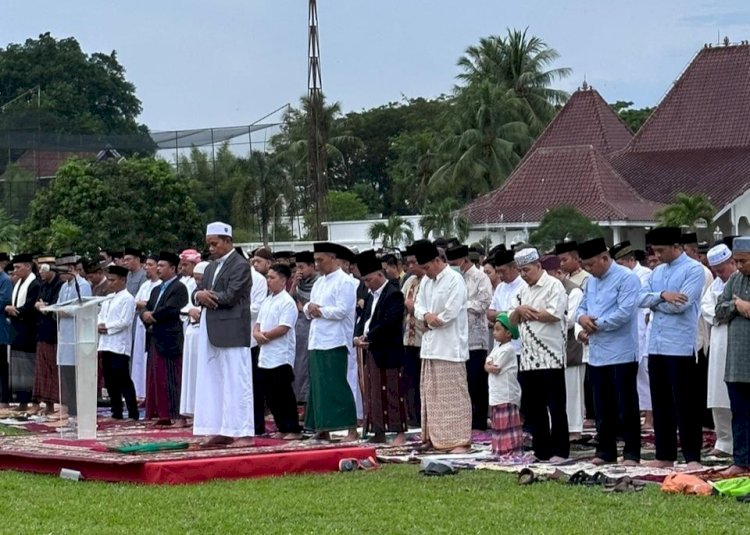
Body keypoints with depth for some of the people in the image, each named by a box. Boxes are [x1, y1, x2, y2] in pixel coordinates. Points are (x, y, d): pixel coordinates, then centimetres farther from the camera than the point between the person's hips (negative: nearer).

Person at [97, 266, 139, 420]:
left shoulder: (127, 299, -7)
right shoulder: (108, 299, 19)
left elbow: (124, 321, -15)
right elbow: (100, 316, 20)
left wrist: (107, 327, -11)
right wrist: (99, 325, -1)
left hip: (119, 346, -8)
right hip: (106, 344, 8)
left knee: (123, 381, -9)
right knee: (110, 381, 9)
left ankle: (133, 414, -7)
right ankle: (116, 413, 15)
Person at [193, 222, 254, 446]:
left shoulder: (240, 266, -8)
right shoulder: (211, 267, 17)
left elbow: (230, 297, -17)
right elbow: (197, 292, 14)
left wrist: (208, 296, -3)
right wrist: (200, 295, -9)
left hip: (232, 332, -8)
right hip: (211, 333, 8)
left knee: (236, 383, -6)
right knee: (212, 383, 8)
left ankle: (241, 431, -4)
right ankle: (221, 430, 11)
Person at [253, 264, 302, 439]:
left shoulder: (287, 302, -11)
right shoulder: (267, 301, 15)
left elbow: (283, 328, -18)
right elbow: (258, 323, 16)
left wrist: (264, 335, -11)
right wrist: (257, 333, -6)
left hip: (281, 357, -9)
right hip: (265, 356, 9)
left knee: (284, 395, -5)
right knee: (270, 396, 10)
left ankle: (294, 429, 1)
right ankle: (282, 428, 17)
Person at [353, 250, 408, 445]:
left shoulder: (394, 295, -11)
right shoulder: (371, 295, 17)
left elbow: (387, 324, -20)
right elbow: (363, 318, 16)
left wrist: (367, 338, -18)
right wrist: (358, 337, -3)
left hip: (387, 353, -9)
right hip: (370, 353, 9)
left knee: (391, 393, -5)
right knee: (372, 394, 9)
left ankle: (400, 432, 0)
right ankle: (378, 433, 13)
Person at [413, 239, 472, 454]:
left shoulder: (455, 280, -12)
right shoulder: (426, 281, 12)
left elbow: (450, 314, -18)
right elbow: (418, 306, 12)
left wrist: (432, 320, -4)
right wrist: (427, 316, -9)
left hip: (450, 346, -8)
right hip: (430, 345, 8)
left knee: (453, 395, -5)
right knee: (430, 393, 12)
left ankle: (459, 440, -3)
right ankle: (434, 437, 19)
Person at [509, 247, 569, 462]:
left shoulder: (554, 286, -6)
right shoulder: (523, 291, 19)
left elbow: (553, 315, -18)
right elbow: (512, 320, 19)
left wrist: (528, 312, -5)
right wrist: (519, 311, -4)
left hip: (549, 357, -8)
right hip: (528, 359, 8)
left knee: (556, 408, -2)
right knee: (533, 408, 9)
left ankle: (559, 451, 1)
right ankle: (540, 450, 16)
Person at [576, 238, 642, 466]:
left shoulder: (626, 278, -10)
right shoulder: (591, 282, 15)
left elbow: (624, 313, -19)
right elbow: (582, 307, 20)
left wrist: (595, 324, -10)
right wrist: (582, 318, -5)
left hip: (621, 353, -7)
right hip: (597, 353, 7)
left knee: (626, 406, -2)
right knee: (602, 406, 12)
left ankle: (631, 452, 4)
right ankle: (605, 450, 20)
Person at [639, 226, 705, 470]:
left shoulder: (693, 270, -6)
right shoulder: (657, 271, 17)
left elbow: (681, 304, -16)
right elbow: (642, 297, 6)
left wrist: (654, 302, -2)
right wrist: (662, 296, -13)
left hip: (681, 347, -7)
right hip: (656, 346, 7)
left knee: (685, 404, -5)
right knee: (661, 404, 10)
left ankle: (692, 457, -1)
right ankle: (664, 455, 17)